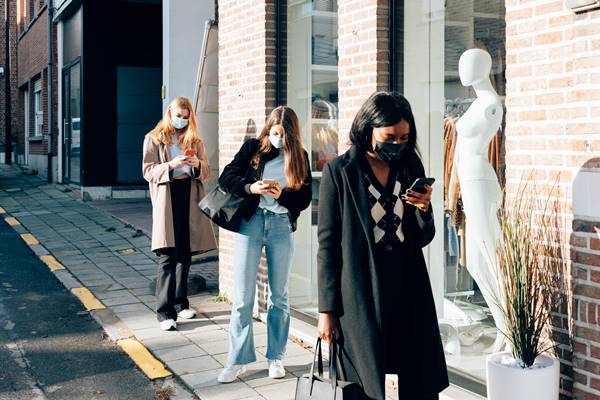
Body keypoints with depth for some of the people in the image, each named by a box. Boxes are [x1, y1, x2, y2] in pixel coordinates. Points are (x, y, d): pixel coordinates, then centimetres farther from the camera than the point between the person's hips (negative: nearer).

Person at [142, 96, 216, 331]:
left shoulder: (194, 141, 16)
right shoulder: (154, 139, 6)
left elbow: (206, 171, 12)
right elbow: (148, 171, -3)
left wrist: (197, 164, -10)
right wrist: (171, 165, -18)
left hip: (190, 200, 4)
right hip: (167, 200, -4)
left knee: (185, 255, 9)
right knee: (167, 256, -10)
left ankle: (180, 303, 22)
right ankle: (165, 312, -9)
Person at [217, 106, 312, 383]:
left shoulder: (300, 156, 6)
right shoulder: (253, 148, 3)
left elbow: (305, 197, 2)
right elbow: (226, 178, -1)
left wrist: (283, 194, -17)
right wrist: (251, 187, -18)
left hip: (282, 225, 1)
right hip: (251, 222, -1)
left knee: (279, 296, 9)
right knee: (243, 296, -1)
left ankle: (276, 357, 21)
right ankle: (238, 361, 9)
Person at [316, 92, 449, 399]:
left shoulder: (411, 169, 7)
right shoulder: (339, 172, -4)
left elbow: (423, 238, 11)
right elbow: (327, 243, -4)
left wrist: (424, 210, -11)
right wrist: (327, 310, -6)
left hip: (409, 293, 4)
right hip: (361, 295, -3)